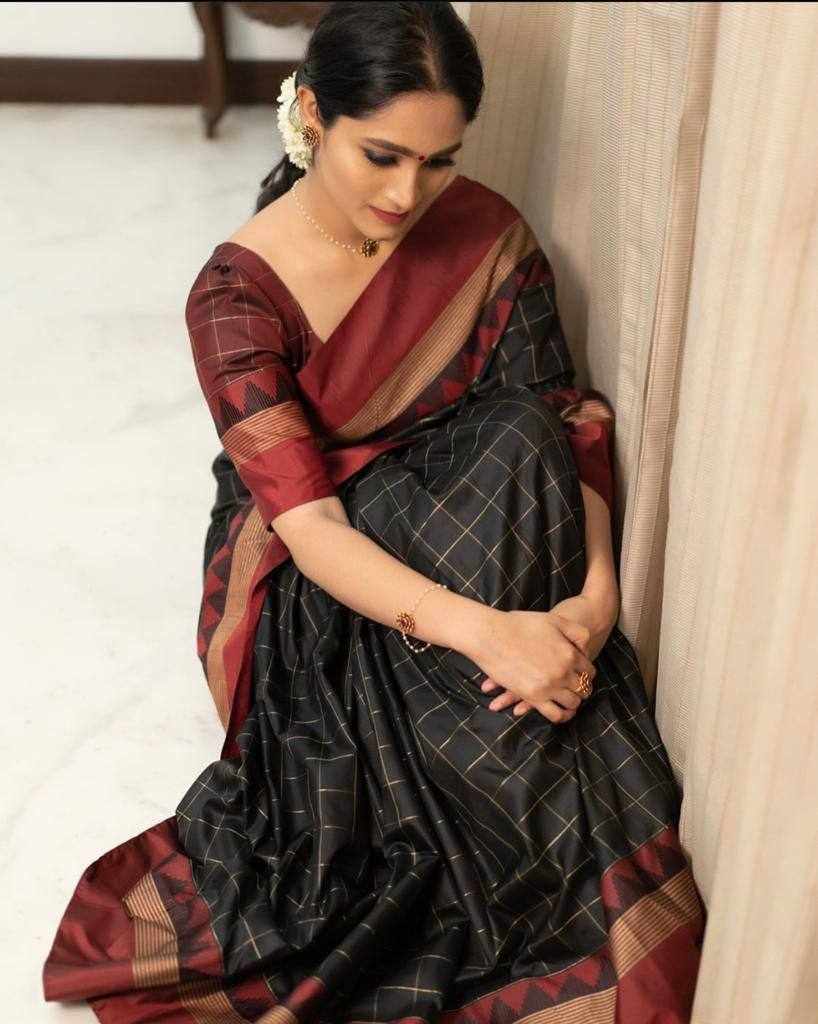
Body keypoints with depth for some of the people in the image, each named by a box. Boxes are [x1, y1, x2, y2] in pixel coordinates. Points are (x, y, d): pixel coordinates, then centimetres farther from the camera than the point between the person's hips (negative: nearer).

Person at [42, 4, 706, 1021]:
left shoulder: (485, 233, -7)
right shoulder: (238, 292, -18)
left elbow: (566, 423, -9)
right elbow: (307, 521, -26)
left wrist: (597, 591, -28)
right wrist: (479, 628, -41)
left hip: (463, 534, 4)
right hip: (312, 586, -3)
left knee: (521, 446, -28)